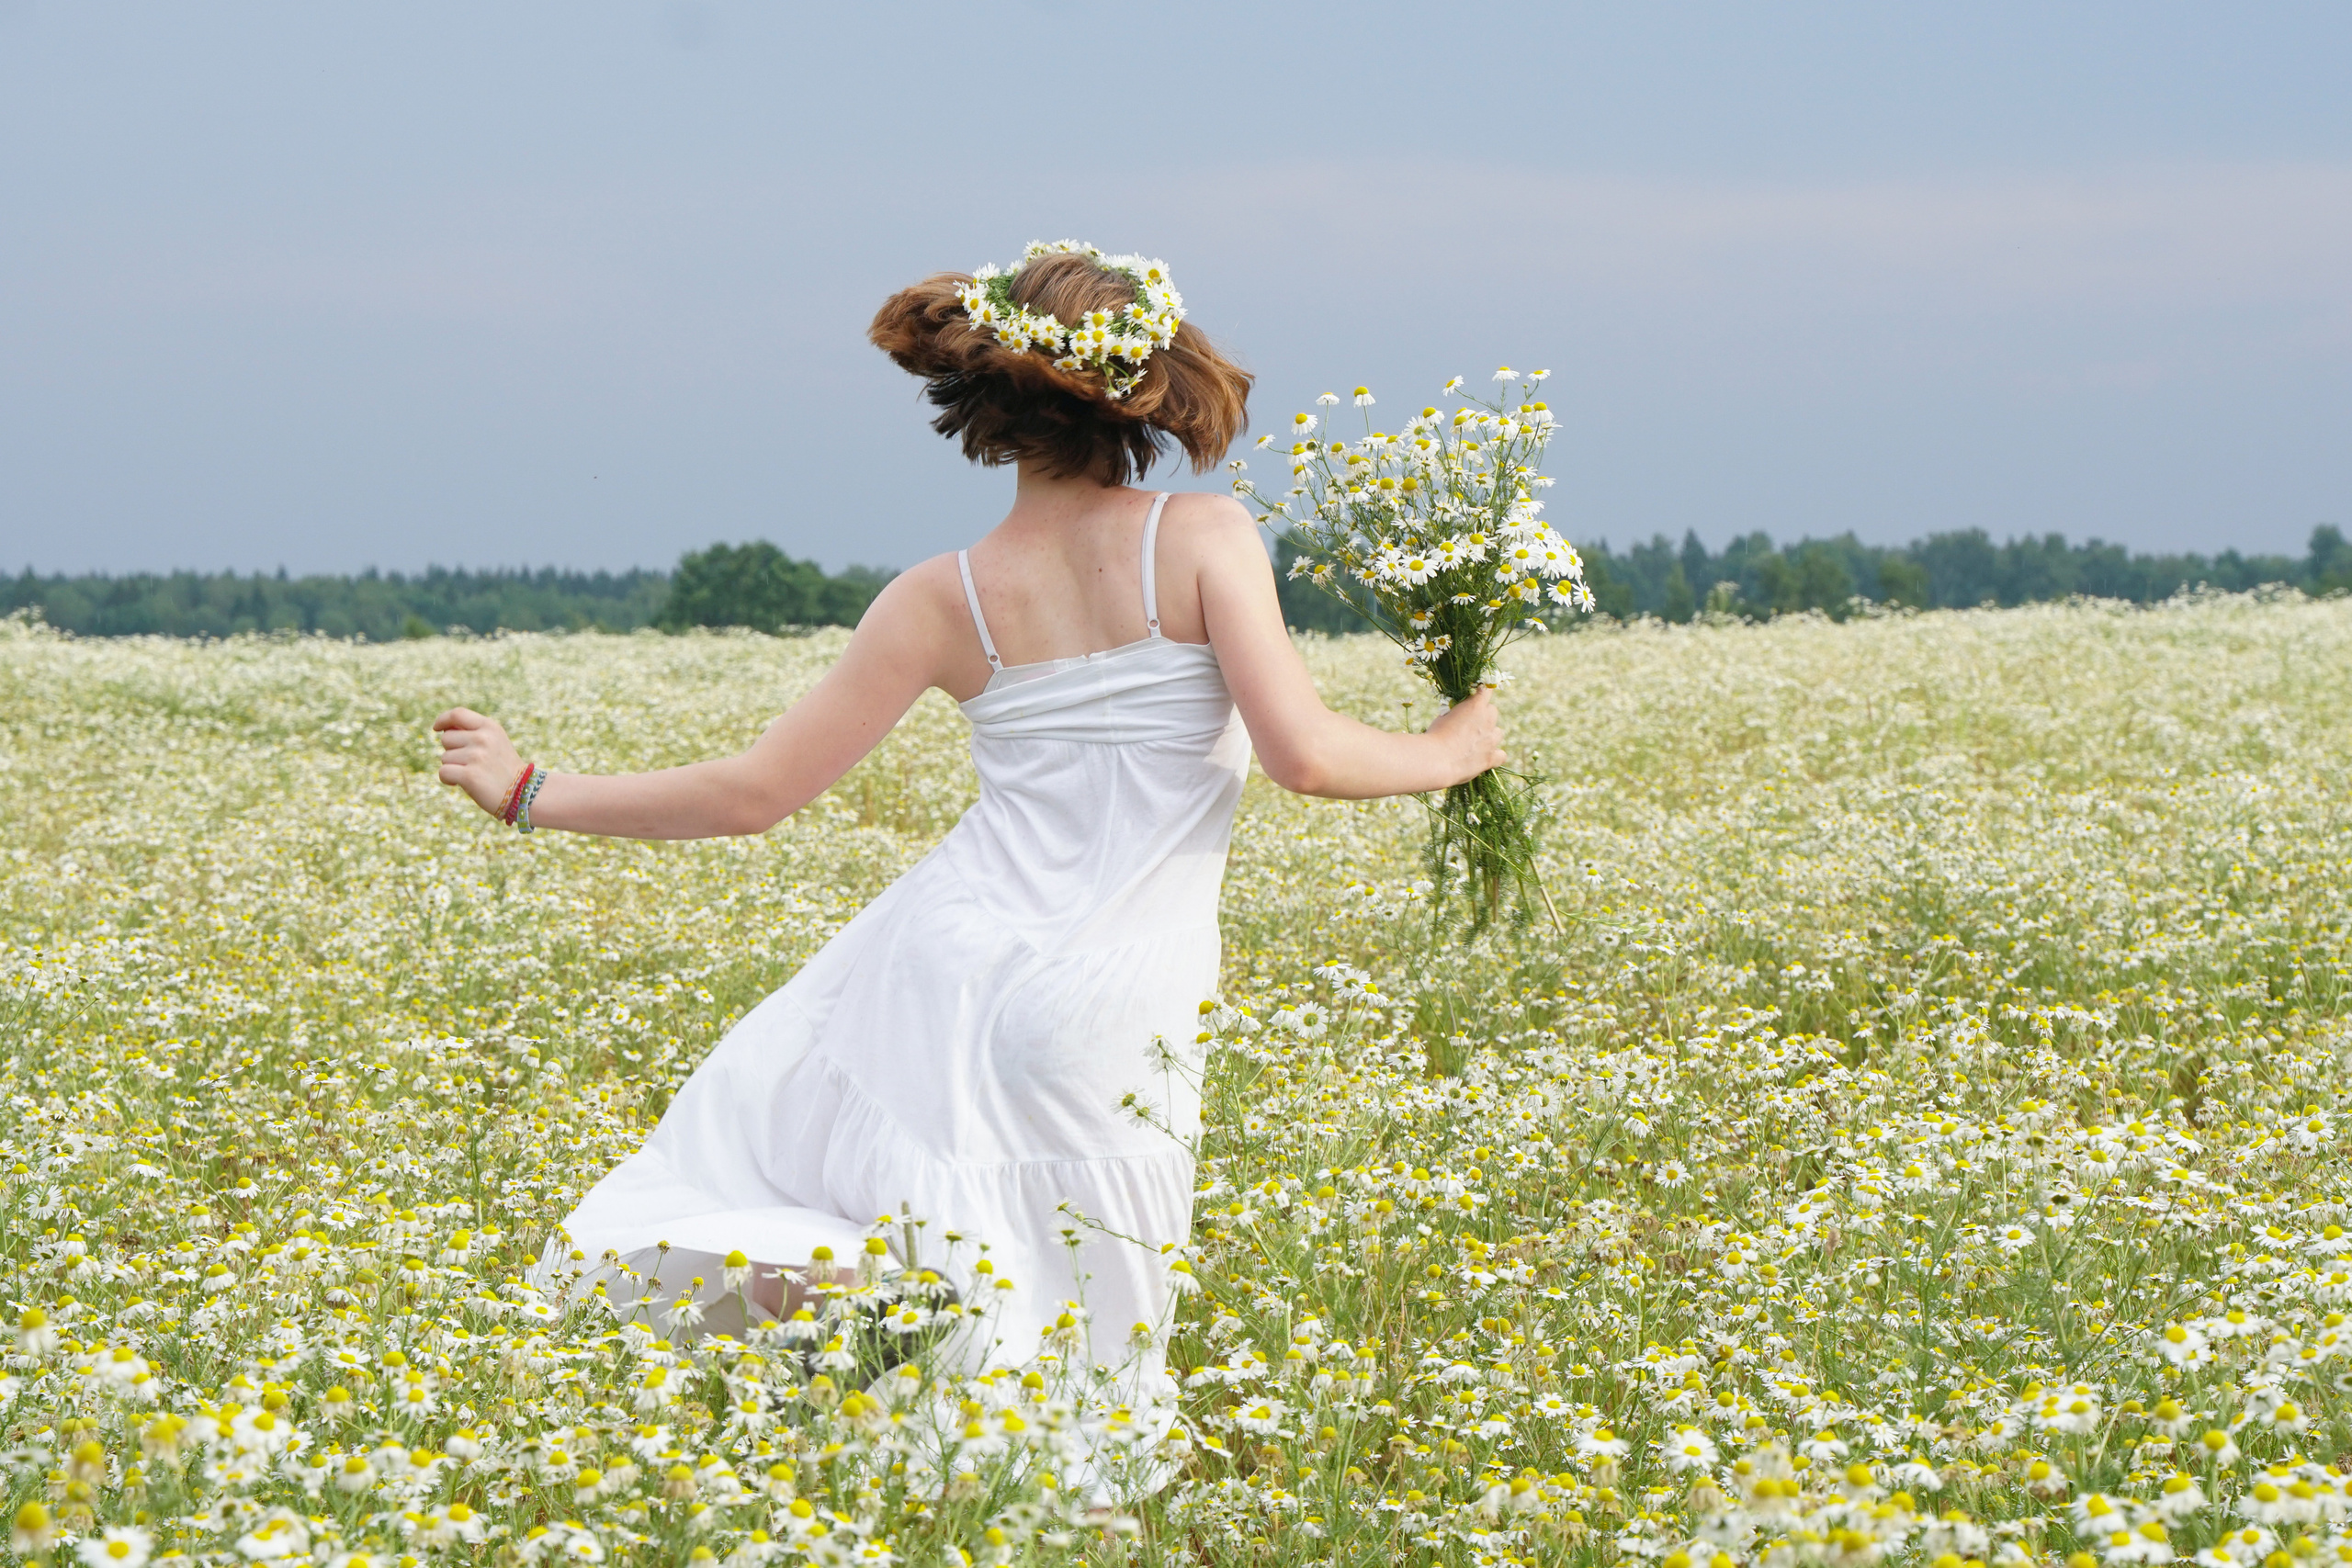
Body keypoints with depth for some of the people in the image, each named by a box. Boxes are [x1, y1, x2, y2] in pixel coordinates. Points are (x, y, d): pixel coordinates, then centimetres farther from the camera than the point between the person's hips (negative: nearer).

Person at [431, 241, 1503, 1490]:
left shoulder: (947, 600, 1)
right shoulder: (1206, 540, -5)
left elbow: (752, 793, 2)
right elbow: (1303, 753, -14)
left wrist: (531, 794, 14)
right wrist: (1447, 753, 6)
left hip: (950, 976, 1)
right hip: (1114, 1021, -1)